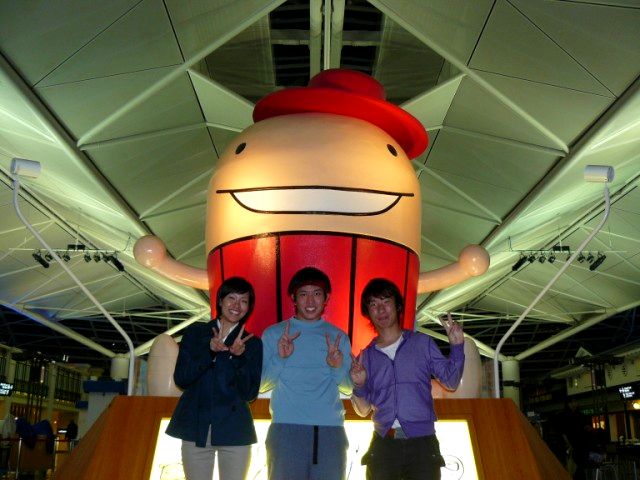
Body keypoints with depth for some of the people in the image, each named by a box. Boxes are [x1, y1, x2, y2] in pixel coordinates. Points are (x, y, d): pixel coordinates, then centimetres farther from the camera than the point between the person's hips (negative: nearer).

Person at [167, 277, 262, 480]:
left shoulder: (252, 343, 6)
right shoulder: (195, 333, 7)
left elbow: (250, 393, -2)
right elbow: (180, 378, -2)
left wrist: (240, 356, -17)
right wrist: (209, 350, -16)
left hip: (235, 431, 0)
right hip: (196, 428, 0)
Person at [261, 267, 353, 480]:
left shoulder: (338, 337, 13)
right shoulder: (273, 334, 8)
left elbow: (349, 389, 11)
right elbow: (261, 386, 4)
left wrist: (338, 367, -8)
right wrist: (280, 358, -12)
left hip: (330, 430, 2)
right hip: (286, 429, -1)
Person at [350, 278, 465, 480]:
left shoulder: (422, 343, 9)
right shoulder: (367, 356, 12)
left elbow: (450, 381, 3)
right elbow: (363, 410, 13)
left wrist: (457, 345, -8)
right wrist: (359, 385, -6)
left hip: (422, 443, -1)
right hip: (383, 446, 2)